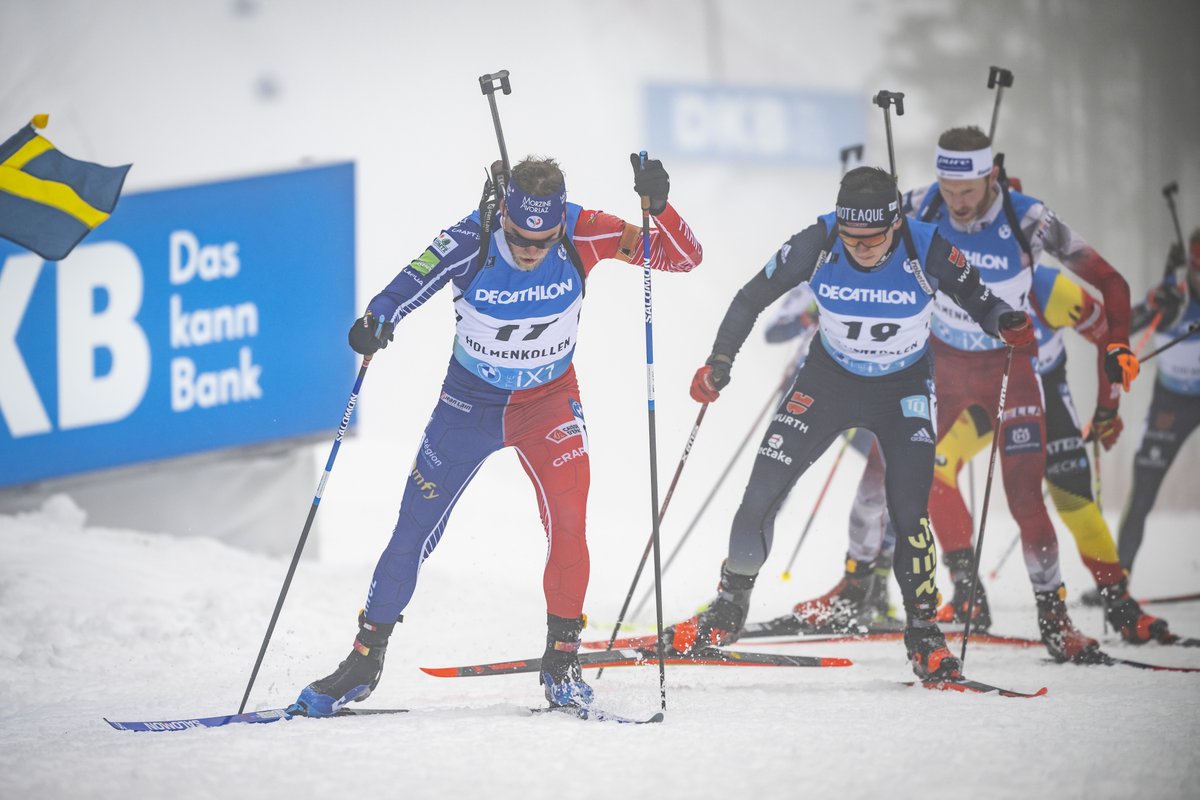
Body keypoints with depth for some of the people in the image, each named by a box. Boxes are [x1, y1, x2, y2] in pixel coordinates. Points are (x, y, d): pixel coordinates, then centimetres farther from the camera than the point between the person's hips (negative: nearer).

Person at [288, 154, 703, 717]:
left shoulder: (582, 235, -21)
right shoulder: (470, 242, -25)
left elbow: (683, 258, -21)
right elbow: (411, 285, -38)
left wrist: (657, 206, -40)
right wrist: (375, 321, -59)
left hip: (549, 400, 0)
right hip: (471, 399, 0)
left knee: (567, 518, -21)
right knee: (415, 528, 4)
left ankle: (562, 659, -5)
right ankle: (364, 660, 20)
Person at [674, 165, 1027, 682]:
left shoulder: (926, 251, -26)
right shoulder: (817, 246, -24)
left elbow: (977, 299, -10)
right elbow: (752, 298, -10)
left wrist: (1008, 322, -31)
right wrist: (719, 364, -19)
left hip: (904, 389, -1)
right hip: (829, 380, 2)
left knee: (908, 514, -18)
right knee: (760, 498, -4)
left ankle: (923, 637, 0)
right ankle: (728, 611, 18)